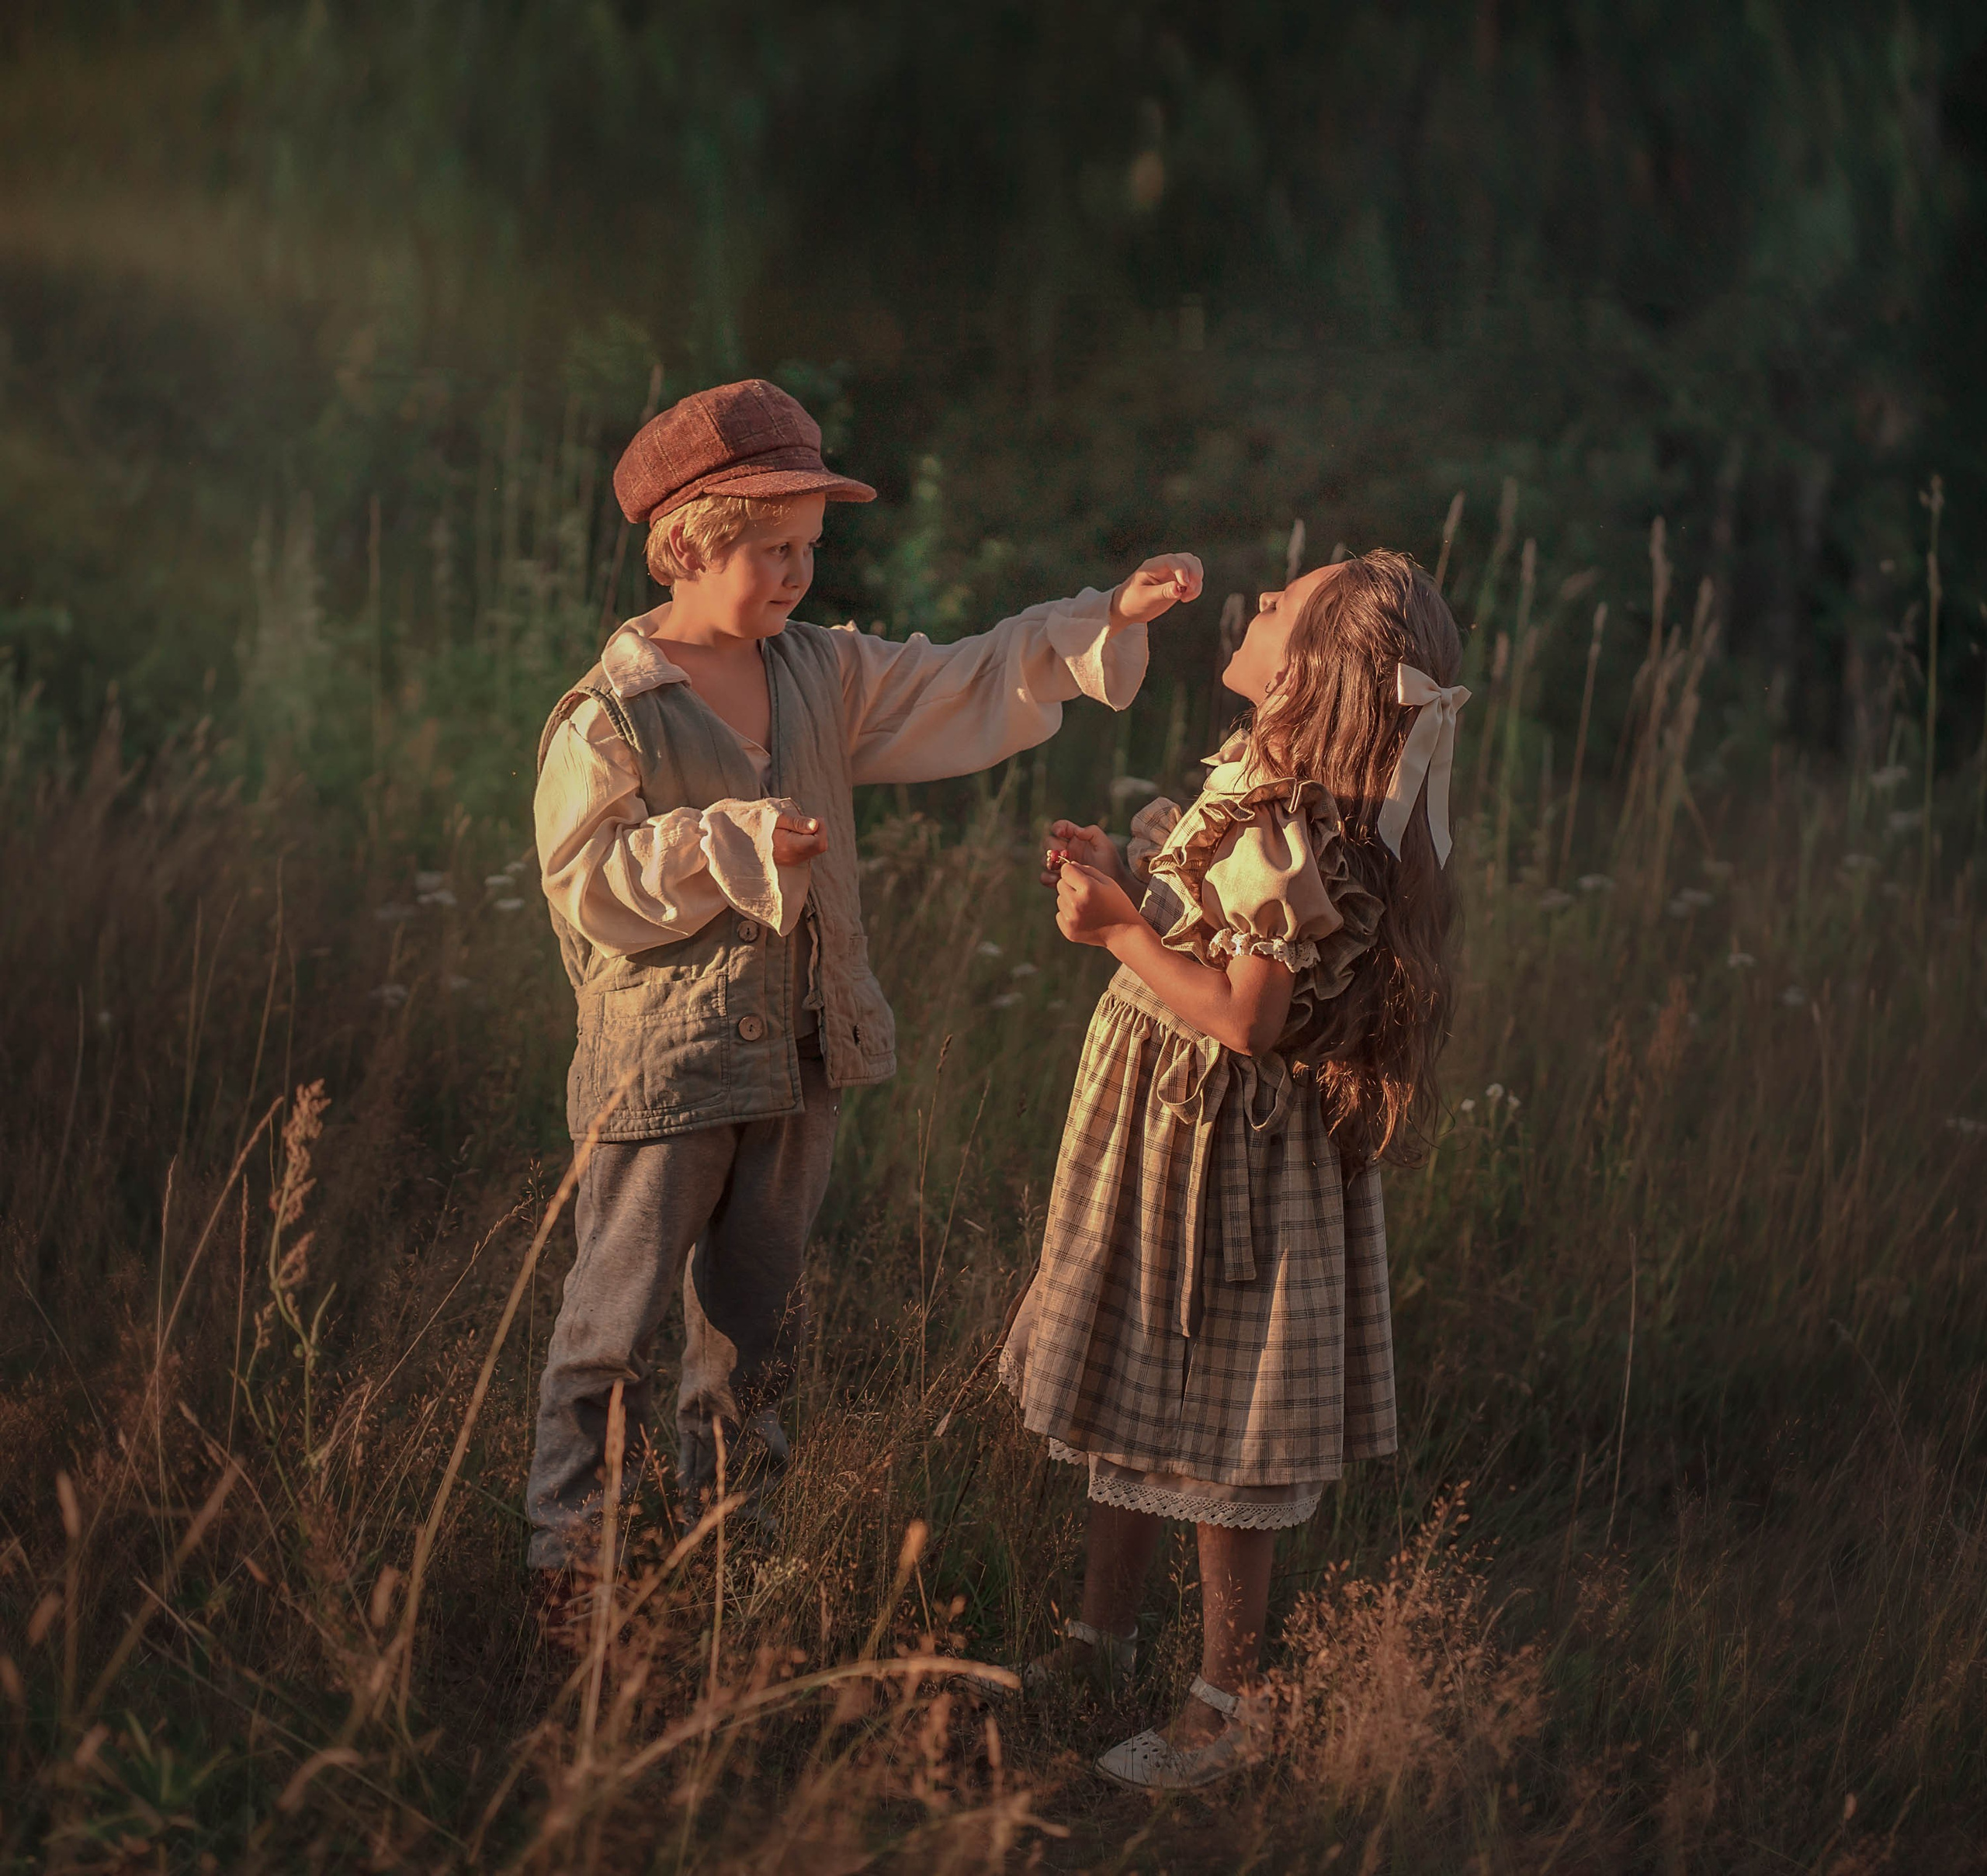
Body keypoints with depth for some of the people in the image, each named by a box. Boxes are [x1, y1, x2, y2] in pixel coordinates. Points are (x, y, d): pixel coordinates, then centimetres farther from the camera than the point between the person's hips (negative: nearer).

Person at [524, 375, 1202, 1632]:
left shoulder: (823, 675, 7)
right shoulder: (611, 715, -13)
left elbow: (973, 692, 9)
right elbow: (587, 885, -15)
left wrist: (1108, 620, -1)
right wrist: (731, 845, -23)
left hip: (799, 1056, 7)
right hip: (666, 1058, -7)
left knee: (756, 1315, 18)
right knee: (619, 1318, -1)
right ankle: (571, 1564, 9)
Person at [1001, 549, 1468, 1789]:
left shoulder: (1290, 830, -26)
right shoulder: (1256, 778, 3)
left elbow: (1246, 1019, -27)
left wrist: (1118, 929, -18)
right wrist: (1120, 882, -2)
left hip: (1221, 1145, -10)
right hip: (1157, 1122, 10)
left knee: (1214, 1426, 0)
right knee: (1129, 1379, 21)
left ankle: (1228, 1709, 12)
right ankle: (1107, 1629, 37)